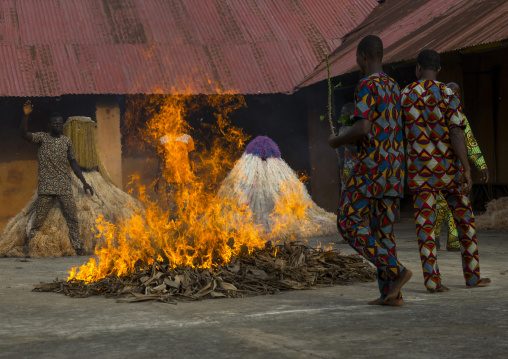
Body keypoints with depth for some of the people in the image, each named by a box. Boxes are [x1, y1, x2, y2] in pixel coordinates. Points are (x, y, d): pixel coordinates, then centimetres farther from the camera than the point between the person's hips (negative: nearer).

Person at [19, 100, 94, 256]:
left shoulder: (67, 141, 10)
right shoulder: (42, 137, 1)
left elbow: (73, 162, 14)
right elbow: (24, 134, -16)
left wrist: (84, 182, 10)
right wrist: (26, 115, -29)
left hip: (65, 187, 3)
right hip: (46, 186, -3)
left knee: (72, 217, 0)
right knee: (39, 218, 0)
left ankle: (77, 248, 6)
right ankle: (29, 246, 13)